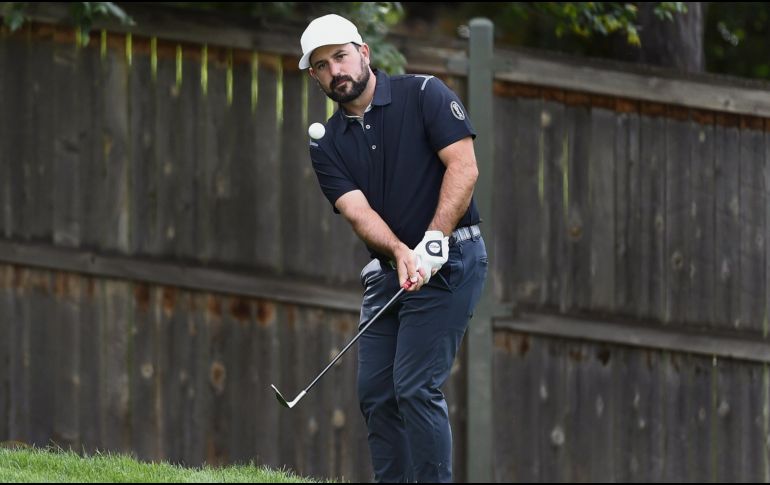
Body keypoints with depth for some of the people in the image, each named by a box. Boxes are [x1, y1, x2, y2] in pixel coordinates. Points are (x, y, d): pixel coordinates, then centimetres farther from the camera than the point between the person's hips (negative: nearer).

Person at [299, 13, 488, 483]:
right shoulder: (328, 144, 6)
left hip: (448, 259, -6)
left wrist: (433, 242, -24)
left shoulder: (423, 95, -7)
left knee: (416, 387, -15)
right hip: (388, 269, 7)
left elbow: (464, 167, -15)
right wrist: (400, 252, -27)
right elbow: (357, 209, -7)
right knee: (376, 392, 4)